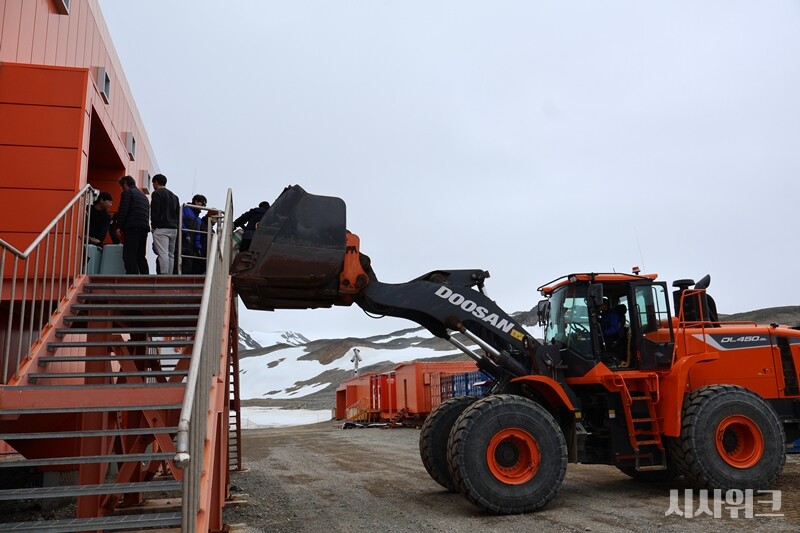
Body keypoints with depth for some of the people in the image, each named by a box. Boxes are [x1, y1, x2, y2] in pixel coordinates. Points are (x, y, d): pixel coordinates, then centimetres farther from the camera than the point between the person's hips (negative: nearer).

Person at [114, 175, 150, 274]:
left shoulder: (127, 192, 2)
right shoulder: (144, 196, 27)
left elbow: (123, 211, -9)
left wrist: (118, 227, -9)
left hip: (132, 228, -8)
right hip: (144, 228, 8)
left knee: (129, 256, -9)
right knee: (141, 256, 11)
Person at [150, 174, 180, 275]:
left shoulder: (157, 193, -1)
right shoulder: (174, 196, 22)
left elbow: (154, 212, -9)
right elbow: (178, 212, 19)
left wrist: (153, 226, -2)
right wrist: (175, 224, 16)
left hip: (161, 228, -7)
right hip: (174, 228, 7)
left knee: (163, 253, -14)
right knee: (170, 254, 9)